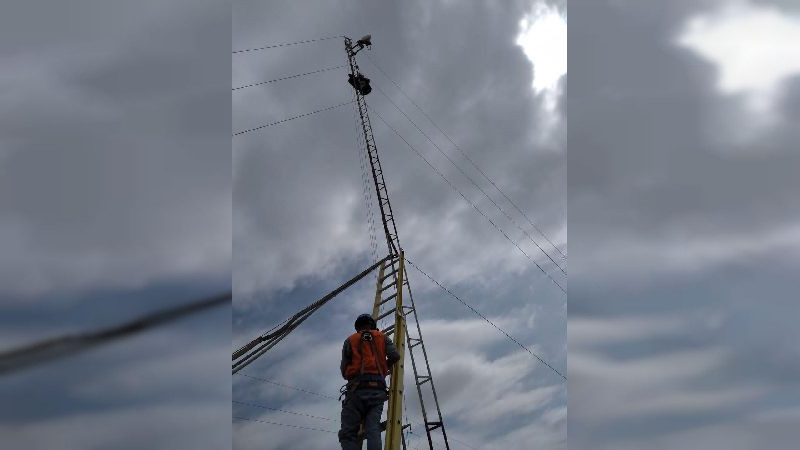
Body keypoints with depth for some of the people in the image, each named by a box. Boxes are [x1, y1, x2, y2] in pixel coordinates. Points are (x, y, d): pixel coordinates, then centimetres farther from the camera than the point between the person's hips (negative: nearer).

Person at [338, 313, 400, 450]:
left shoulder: (350, 340, 17)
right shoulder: (382, 337, 19)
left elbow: (344, 370, 11)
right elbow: (395, 356, 3)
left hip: (357, 388, -2)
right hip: (378, 389, 2)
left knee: (348, 433, -6)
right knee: (373, 428, -6)